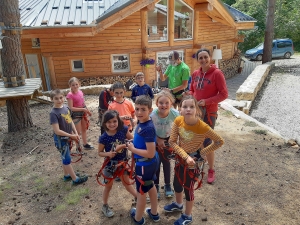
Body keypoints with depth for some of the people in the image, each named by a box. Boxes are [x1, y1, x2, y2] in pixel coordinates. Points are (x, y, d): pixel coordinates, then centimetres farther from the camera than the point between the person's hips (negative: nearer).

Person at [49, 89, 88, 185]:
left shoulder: (65, 107, -1)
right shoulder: (53, 113, -23)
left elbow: (70, 121, 9)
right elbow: (57, 131, -24)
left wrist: (75, 133, -1)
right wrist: (71, 135, -18)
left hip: (67, 137, 7)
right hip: (61, 139, -7)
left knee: (65, 157, 22)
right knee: (67, 159, 5)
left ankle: (67, 175, 39)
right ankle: (75, 179, 18)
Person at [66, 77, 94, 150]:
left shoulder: (80, 92, -1)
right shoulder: (70, 95, -20)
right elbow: (71, 108, -22)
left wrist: (87, 110, 9)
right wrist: (83, 109, -22)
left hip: (83, 112, 7)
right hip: (75, 114, -7)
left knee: (84, 129, 18)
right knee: (78, 132, 2)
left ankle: (85, 144, 34)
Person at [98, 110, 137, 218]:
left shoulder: (123, 130, -18)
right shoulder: (103, 138, -22)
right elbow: (100, 152, -10)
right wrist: (108, 154, -30)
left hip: (123, 162, 2)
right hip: (110, 164, -2)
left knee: (127, 182, 21)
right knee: (108, 186, 17)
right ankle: (105, 206, 40)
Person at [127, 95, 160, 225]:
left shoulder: (148, 128, -30)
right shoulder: (141, 123, -3)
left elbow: (150, 153, -29)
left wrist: (133, 149, -20)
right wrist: (133, 145, -1)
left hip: (145, 165, -9)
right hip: (150, 163, 9)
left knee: (141, 192, 14)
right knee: (150, 186, 26)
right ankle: (154, 213, 49)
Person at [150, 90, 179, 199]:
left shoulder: (175, 114, -29)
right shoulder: (152, 115, -31)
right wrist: (158, 140, -15)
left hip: (168, 139, 1)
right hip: (155, 140, -1)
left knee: (166, 161, 11)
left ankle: (167, 185, 31)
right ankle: (156, 186, 26)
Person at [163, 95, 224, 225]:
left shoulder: (202, 127, -30)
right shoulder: (178, 121, -18)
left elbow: (219, 142, -18)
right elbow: (172, 142, -14)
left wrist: (202, 153, -17)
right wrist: (185, 156, -24)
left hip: (193, 161, -5)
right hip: (180, 157, 5)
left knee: (188, 188, 13)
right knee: (177, 183, 24)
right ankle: (178, 204, 55)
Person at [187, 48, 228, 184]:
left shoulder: (217, 73, -13)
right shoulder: (195, 74, 3)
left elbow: (224, 94, -14)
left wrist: (206, 101, -21)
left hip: (209, 112, -5)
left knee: (207, 142, 2)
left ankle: (211, 170, 23)